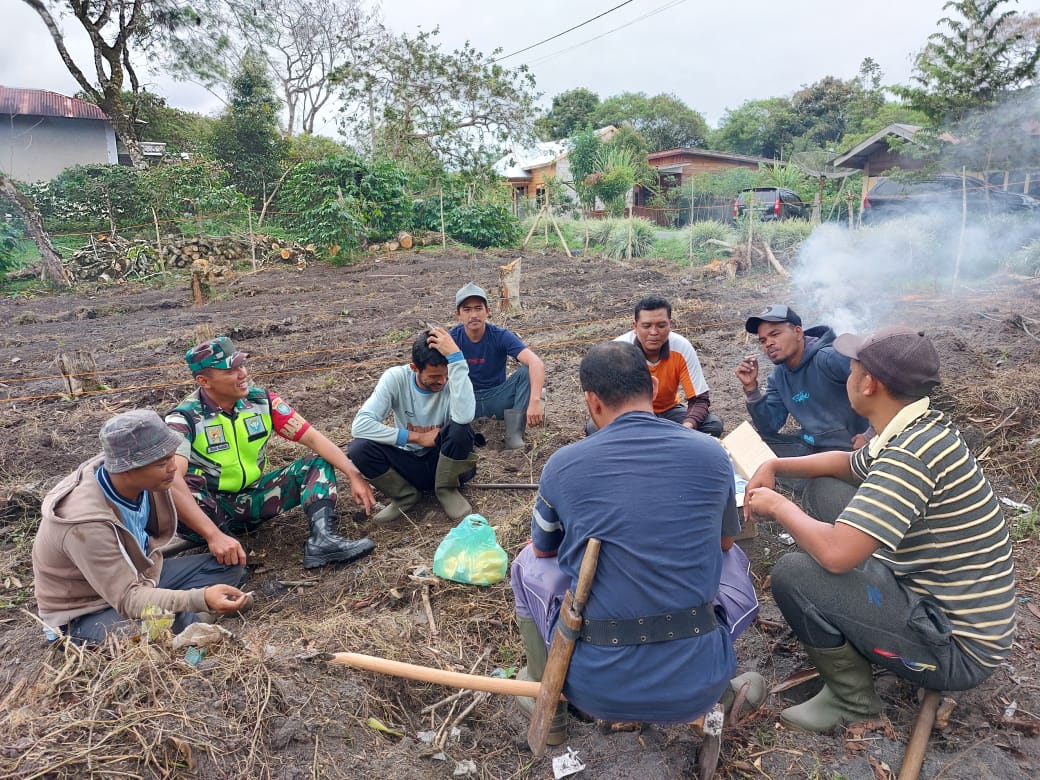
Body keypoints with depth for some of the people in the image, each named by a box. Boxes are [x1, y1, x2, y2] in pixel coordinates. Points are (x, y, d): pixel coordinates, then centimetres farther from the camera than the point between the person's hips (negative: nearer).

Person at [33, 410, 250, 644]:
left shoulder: (139, 479, -16)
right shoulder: (87, 523, -35)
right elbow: (128, 600, -35)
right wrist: (201, 598, -48)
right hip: (87, 612, -7)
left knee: (229, 564, -5)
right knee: (175, 619, -35)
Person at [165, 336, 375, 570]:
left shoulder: (262, 400, -7)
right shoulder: (184, 419, -20)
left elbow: (312, 437, -10)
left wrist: (354, 474, -24)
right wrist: (214, 535, -49)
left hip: (252, 499, 5)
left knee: (319, 464, -12)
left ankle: (323, 539, -33)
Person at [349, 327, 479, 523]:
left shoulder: (454, 378, -19)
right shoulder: (396, 377, -16)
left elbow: (464, 417, -42)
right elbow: (360, 425, -24)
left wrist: (456, 356, -41)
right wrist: (416, 437, -25)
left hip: (444, 461, -1)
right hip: (408, 461, 1)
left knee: (460, 428, -33)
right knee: (359, 449, -26)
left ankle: (446, 490, -5)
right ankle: (406, 495, -1)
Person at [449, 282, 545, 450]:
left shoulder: (501, 336, -15)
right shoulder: (451, 339, -11)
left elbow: (536, 363, -29)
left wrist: (535, 401, -45)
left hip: (498, 398, 1)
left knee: (527, 371, -25)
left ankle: (514, 434, -22)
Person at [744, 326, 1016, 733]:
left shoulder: (911, 455, -30)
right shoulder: (922, 428, 0)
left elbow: (836, 554, -36)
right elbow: (847, 463, 20)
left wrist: (779, 506, -17)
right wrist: (774, 466, 9)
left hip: (958, 648, -9)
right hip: (941, 600, 9)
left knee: (792, 574, -22)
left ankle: (852, 699, 1)